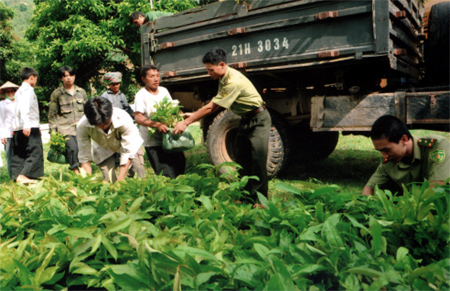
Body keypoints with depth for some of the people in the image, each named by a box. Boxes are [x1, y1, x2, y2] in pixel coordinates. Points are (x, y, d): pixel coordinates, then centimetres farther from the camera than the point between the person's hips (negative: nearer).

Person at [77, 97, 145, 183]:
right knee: (109, 182, -10)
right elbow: (84, 157, -23)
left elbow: (128, 152, -31)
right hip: (103, 149, 1)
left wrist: (120, 180, -33)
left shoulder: (124, 119, -38)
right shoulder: (82, 126, -32)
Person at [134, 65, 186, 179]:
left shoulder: (164, 91, 10)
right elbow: (138, 117, -20)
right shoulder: (141, 95, -9)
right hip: (153, 142, -6)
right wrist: (157, 124, -33)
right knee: (167, 176, -8)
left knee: (180, 165, 14)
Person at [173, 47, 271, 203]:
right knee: (243, 161, 7)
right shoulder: (223, 78, 1)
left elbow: (211, 107, -27)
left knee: (258, 163, -12)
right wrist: (194, 115, 1)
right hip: (246, 120, 9)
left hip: (258, 120, -9)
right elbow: (215, 106, 9)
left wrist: (186, 122, -22)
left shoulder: (234, 81, -29)